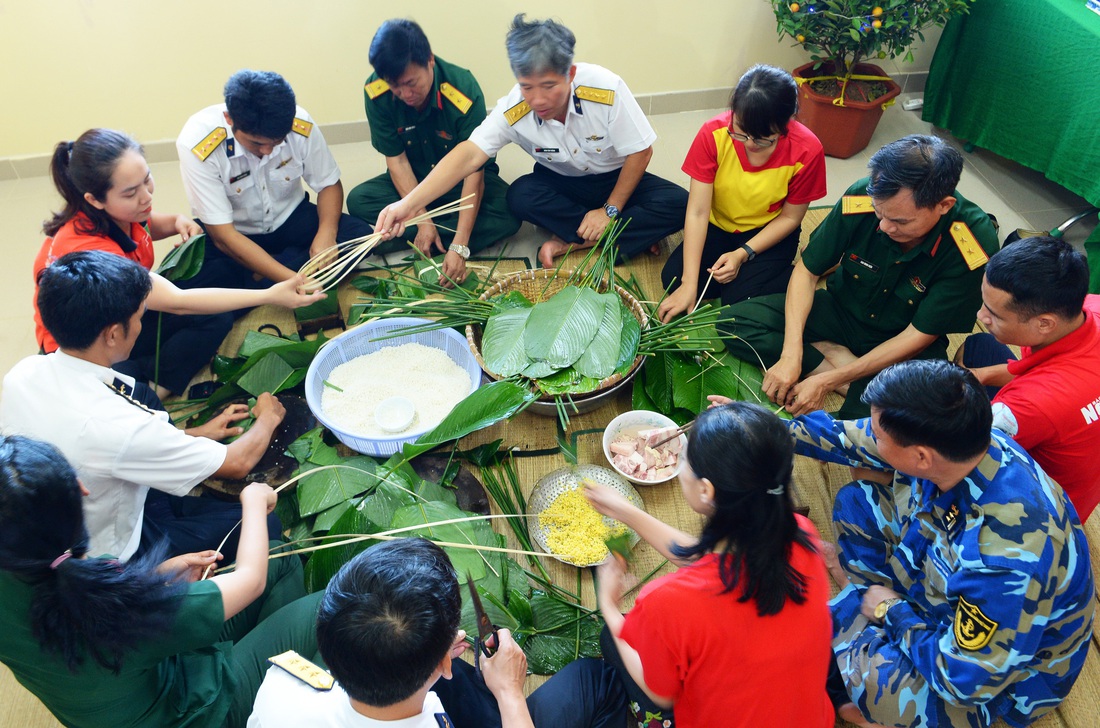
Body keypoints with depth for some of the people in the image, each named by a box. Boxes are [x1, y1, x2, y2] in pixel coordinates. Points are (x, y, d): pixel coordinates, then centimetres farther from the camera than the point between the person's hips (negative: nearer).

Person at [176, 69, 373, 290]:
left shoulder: (301, 126, -22)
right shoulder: (197, 145, -30)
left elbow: (329, 184, -5)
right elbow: (223, 235, -28)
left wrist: (326, 234, -26)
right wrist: (291, 279, -38)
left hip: (290, 220, 3)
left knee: (359, 234, -23)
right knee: (194, 278, -34)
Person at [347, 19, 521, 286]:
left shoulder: (464, 91, -30)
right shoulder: (376, 93, -21)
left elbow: (473, 170, -29)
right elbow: (396, 159, -13)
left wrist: (459, 247, -35)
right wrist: (423, 221, -24)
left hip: (461, 179, -2)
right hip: (414, 181, 2)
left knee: (507, 214, -31)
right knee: (358, 200, -23)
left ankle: (398, 241, -23)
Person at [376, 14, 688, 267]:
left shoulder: (606, 89, -29)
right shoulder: (513, 110, -24)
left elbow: (640, 152, -18)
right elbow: (467, 156, -31)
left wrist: (610, 209, -18)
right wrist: (409, 204, -43)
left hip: (617, 178, -1)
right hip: (562, 183, 1)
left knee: (677, 204, -27)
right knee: (520, 196, -31)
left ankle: (571, 242, -22)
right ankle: (636, 233, -20)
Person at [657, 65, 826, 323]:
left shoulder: (807, 151, -25)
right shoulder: (713, 134, -24)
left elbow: (790, 217, -10)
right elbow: (697, 212, -25)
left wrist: (744, 253, -24)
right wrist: (689, 284, -30)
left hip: (768, 232, -2)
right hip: (718, 225, 3)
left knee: (738, 299, -23)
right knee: (672, 279, -18)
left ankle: (796, 278, 4)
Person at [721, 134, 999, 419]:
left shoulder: (976, 244, -27)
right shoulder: (860, 199, -23)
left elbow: (919, 335, -20)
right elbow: (807, 271, -11)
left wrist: (828, 380, -23)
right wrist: (791, 354, -23)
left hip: (904, 349, -3)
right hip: (841, 309, 3)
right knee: (736, 322, -17)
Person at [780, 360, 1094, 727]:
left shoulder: (1009, 556, -42)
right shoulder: (949, 442, -21)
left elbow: (967, 679, -32)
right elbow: (846, 438, -2)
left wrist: (893, 611, -16)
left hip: (1000, 673, -7)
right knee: (855, 503, 4)